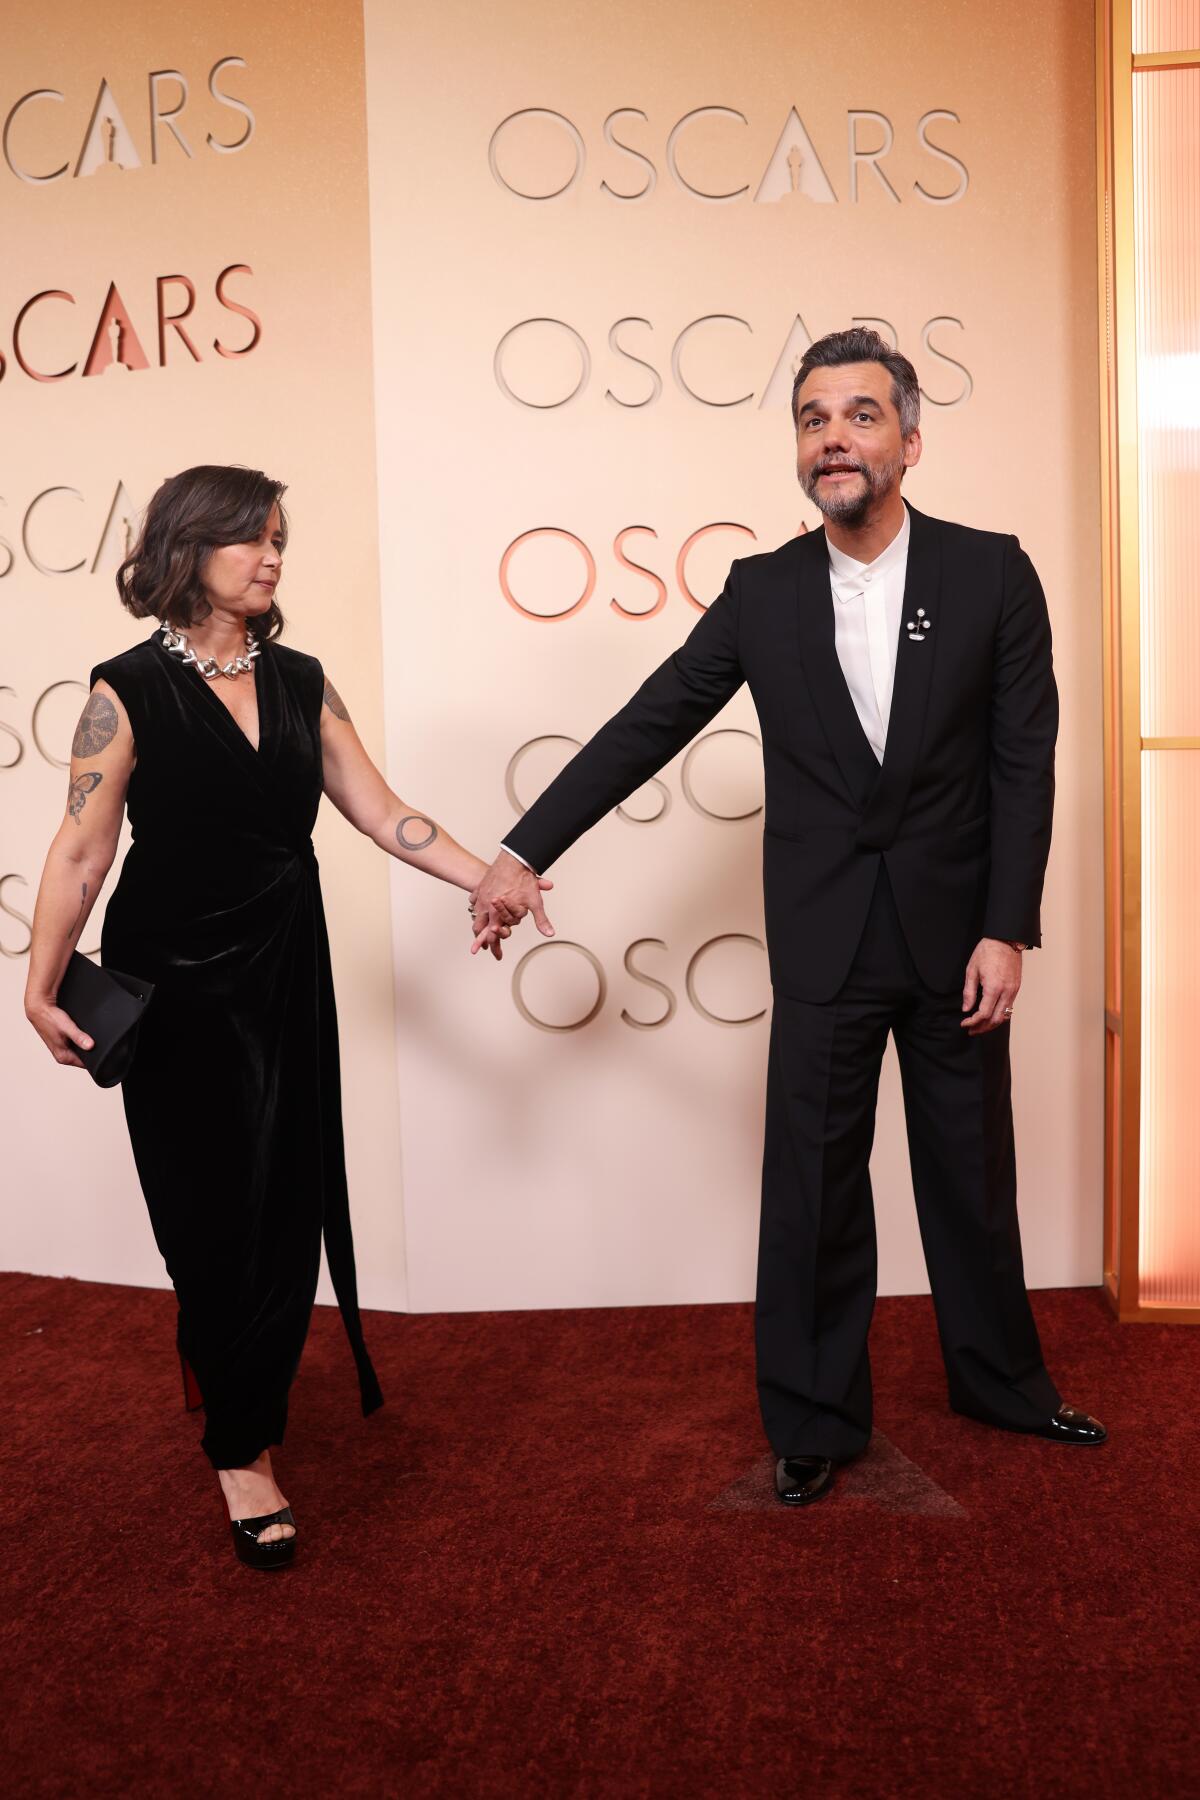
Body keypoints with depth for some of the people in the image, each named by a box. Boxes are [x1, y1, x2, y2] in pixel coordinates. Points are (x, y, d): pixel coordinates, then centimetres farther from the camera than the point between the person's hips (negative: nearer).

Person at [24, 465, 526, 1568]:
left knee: (289, 1213, 6)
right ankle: (240, 1447, 23)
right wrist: (42, 988, -15)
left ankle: (249, 1425, 30)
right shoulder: (131, 691, -8)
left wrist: (487, 877, -4)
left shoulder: (300, 681, 5)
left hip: (285, 978, 4)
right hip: (175, 988, -4)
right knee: (213, 1219, 4)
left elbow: (383, 813, 5)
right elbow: (82, 851, -9)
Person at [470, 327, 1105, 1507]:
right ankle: (815, 1421, 23)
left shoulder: (991, 574, -4)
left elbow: (1024, 762, -5)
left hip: (955, 928, 0)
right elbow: (646, 727, 0)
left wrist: (1007, 929, -10)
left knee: (973, 1173, 15)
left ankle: (1000, 1383, 36)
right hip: (824, 940, 0)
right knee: (813, 1189, 6)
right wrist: (525, 851, -4)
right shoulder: (762, 592, -1)